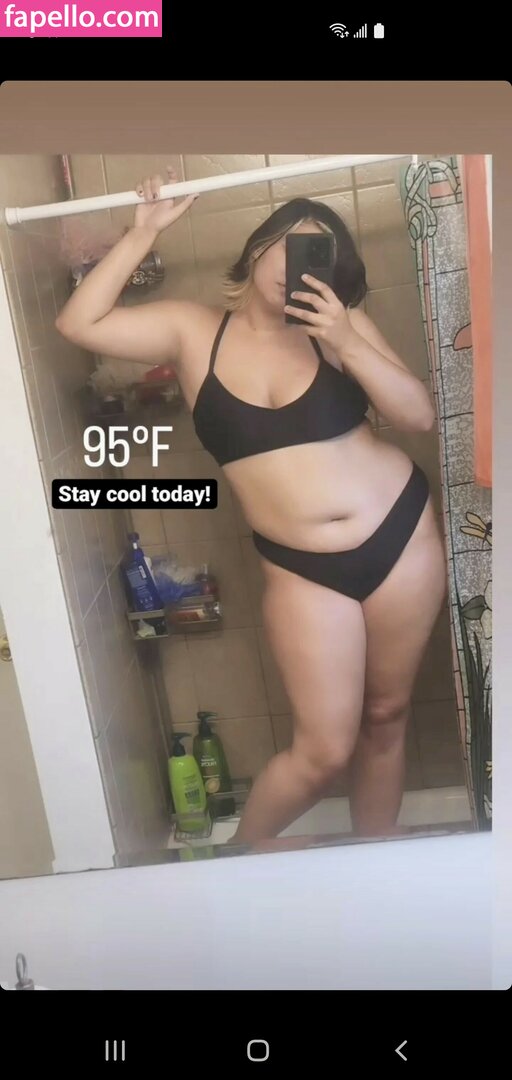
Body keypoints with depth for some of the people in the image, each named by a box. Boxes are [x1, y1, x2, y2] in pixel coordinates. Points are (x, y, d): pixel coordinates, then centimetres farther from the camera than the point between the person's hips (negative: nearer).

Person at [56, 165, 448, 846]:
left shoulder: (338, 321, 0)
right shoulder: (192, 329, 1)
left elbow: (420, 416, -5)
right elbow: (79, 323, -5)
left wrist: (345, 340, -17)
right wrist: (144, 233, -6)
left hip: (402, 534, 2)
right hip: (303, 569, -2)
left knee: (387, 717, 14)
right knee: (325, 749, -1)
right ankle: (242, 851, 29)